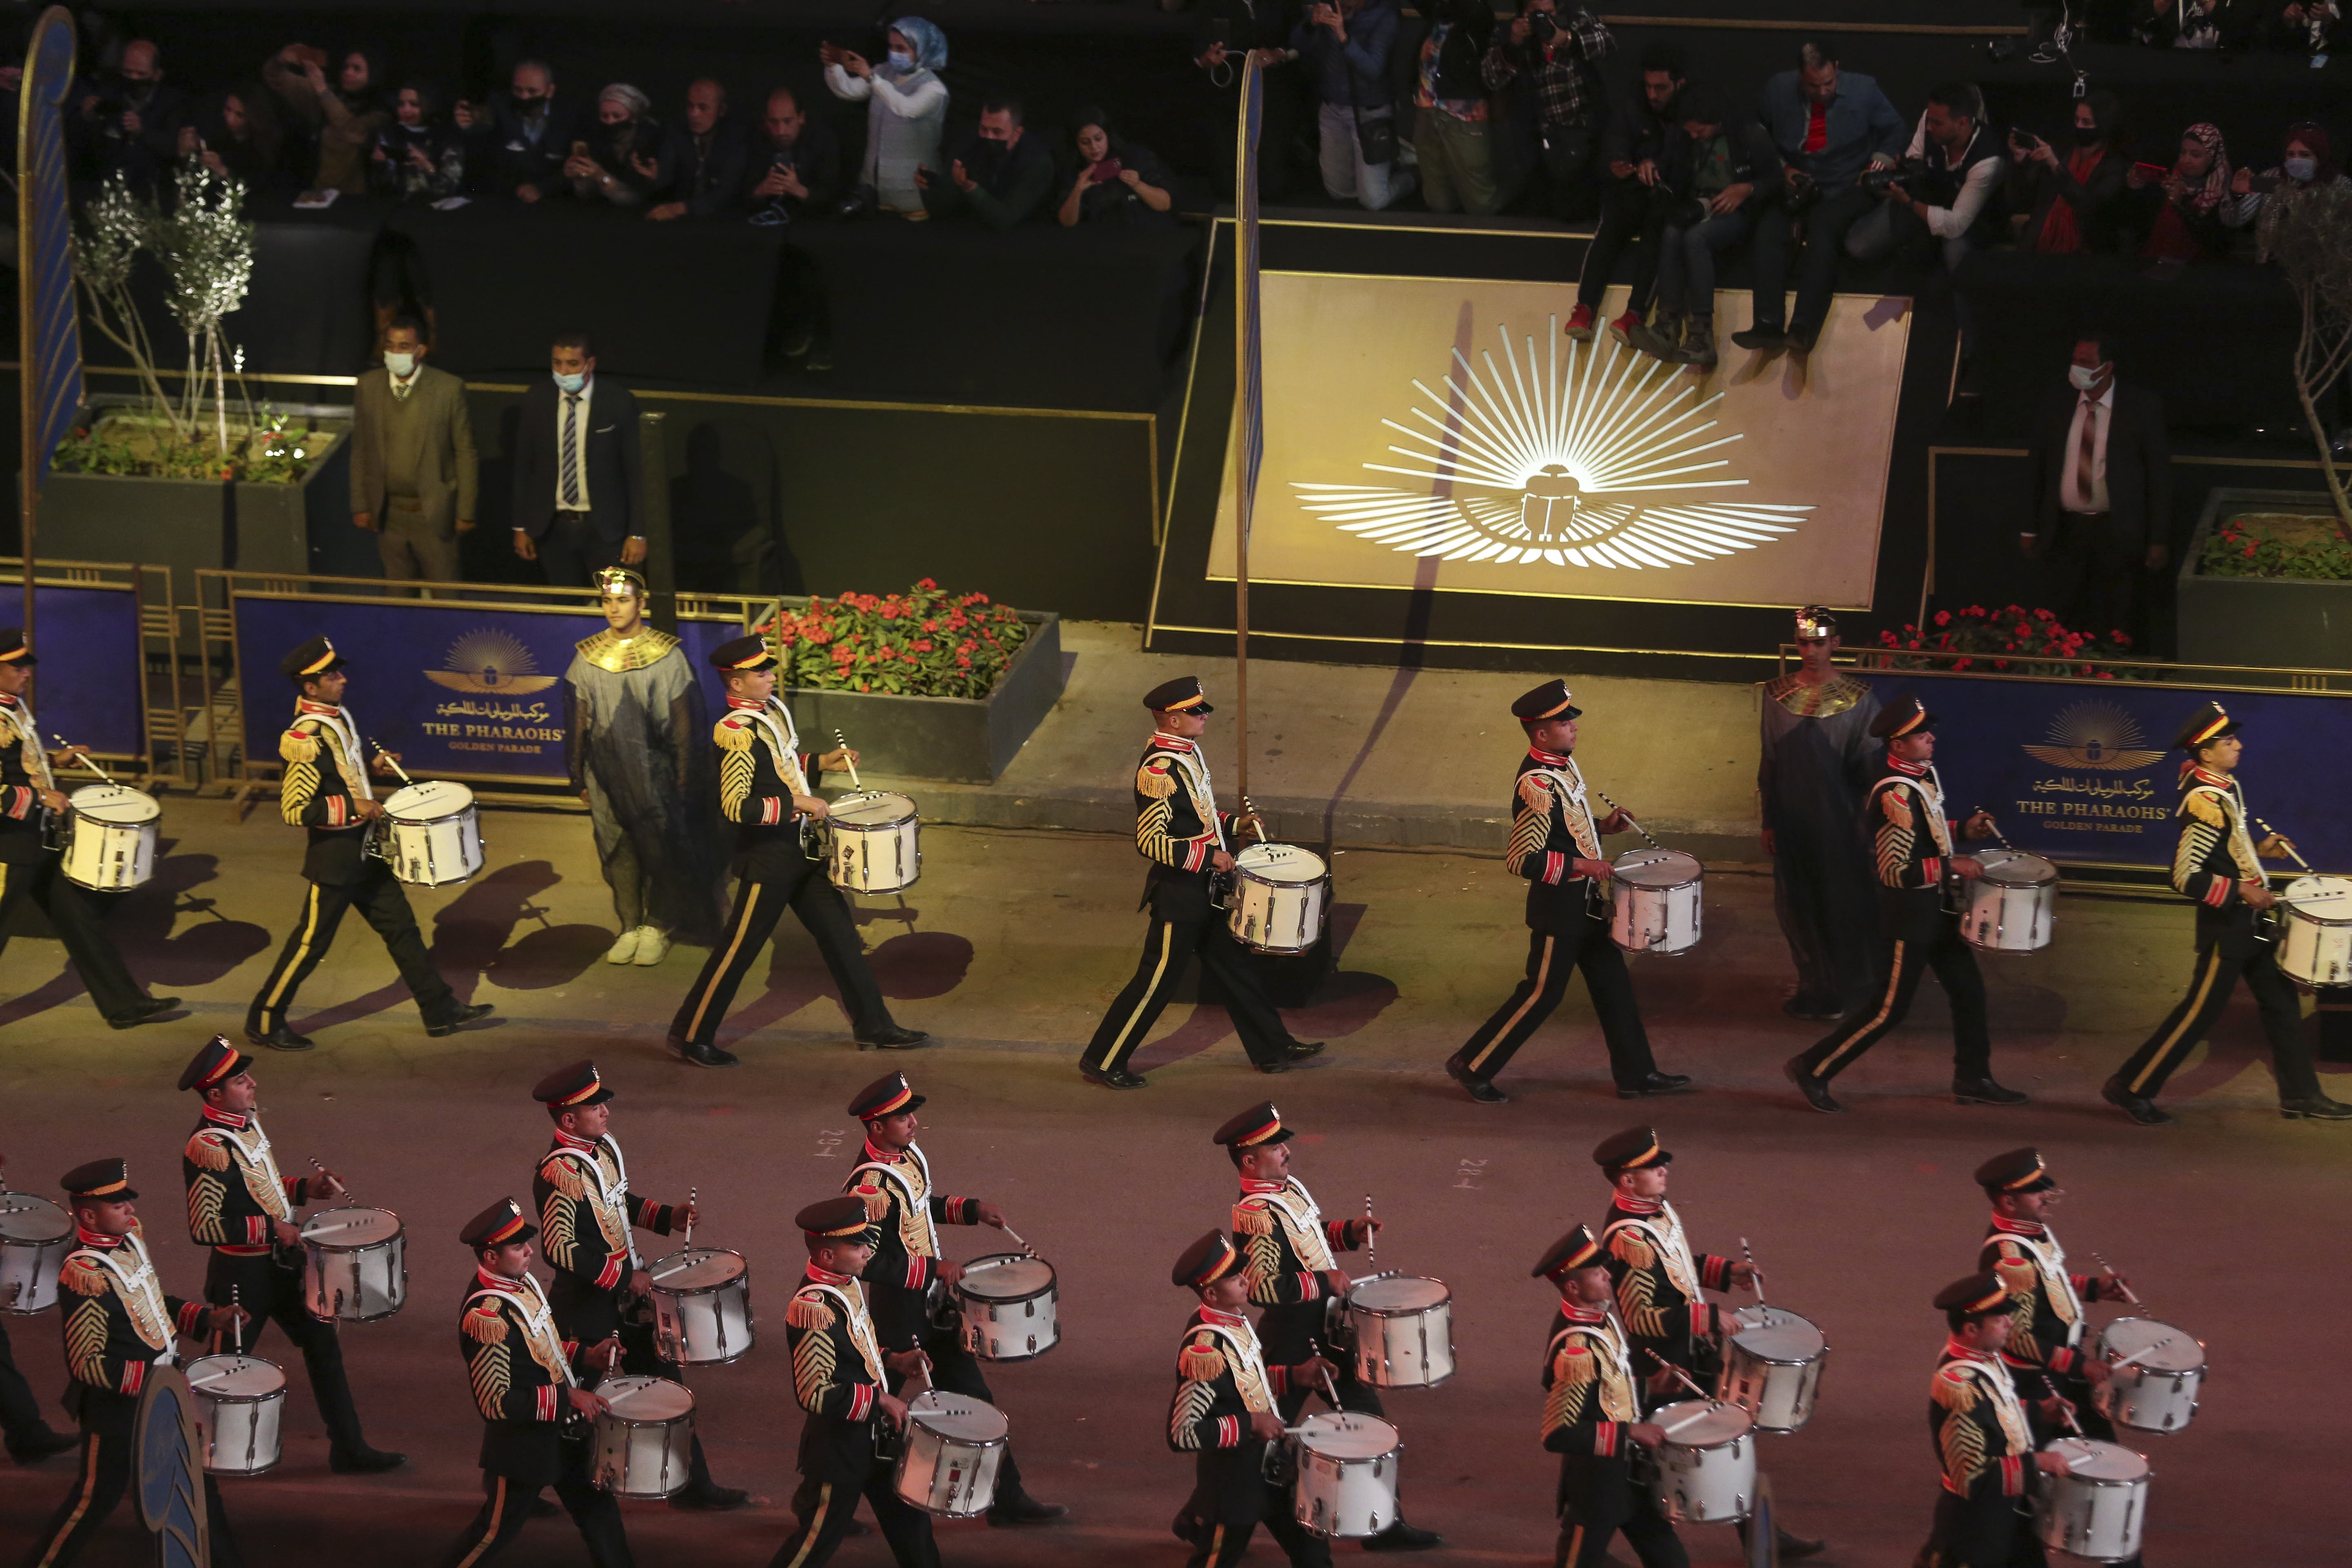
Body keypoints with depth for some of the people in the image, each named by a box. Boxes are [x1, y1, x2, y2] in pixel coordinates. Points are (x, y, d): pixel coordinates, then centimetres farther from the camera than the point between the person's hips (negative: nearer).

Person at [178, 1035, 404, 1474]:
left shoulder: (247, 1120, 3)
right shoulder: (209, 1148, -26)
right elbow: (203, 1227, -27)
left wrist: (305, 1188, 4)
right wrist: (271, 1229, -26)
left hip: (282, 1261, 9)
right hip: (242, 1274, -9)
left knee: (323, 1344, 11)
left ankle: (349, 1450, 19)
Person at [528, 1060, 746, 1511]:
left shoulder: (604, 1147, 3)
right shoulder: (560, 1173, -25)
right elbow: (559, 1249, -29)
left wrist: (668, 1217, 4)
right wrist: (623, 1277, -25)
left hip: (629, 1293, 9)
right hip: (588, 1308, -9)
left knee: (665, 1378, 12)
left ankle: (693, 1485, 21)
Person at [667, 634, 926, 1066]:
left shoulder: (771, 712, 5)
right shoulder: (739, 734, -23)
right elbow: (735, 805, -30)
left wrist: (822, 762, 10)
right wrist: (798, 804, -26)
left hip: (801, 849, 9)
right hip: (769, 856, -9)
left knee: (839, 934, 13)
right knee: (740, 949, 1)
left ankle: (874, 1026, 23)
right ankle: (690, 1034, 15)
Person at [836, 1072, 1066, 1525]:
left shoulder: (907, 1153, 1)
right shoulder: (870, 1186, -27)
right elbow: (868, 1262, -30)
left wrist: (971, 1209, 8)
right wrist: (933, 1268, -26)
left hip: (932, 1303, 9)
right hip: (897, 1313, -9)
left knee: (972, 1398, 14)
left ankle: (1007, 1499, 23)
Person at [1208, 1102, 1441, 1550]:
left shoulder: (1290, 1187, 5)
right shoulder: (1257, 1213, -25)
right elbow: (1262, 1286, -33)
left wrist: (1349, 1231, 4)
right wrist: (1324, 1282, -27)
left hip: (1326, 1332, 9)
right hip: (1292, 1343, -9)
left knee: (1366, 1416, 13)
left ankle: (1385, 1525, 23)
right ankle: (1207, 1519, 24)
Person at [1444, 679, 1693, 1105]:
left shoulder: (1562, 764, 3)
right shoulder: (1538, 786, -27)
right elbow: (1522, 859, -31)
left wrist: (1601, 826, 6)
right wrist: (1581, 865, -27)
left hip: (1585, 903, 9)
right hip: (1559, 909, -9)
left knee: (1614, 985, 14)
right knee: (1542, 994, 2)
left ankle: (1636, 1074, 24)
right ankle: (1472, 1066, 14)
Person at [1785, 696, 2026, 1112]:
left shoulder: (1925, 773, 3)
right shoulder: (1896, 794, -26)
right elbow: (1897, 870, -29)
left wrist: (1962, 829, 8)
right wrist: (1951, 867, -25)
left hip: (1938, 907, 9)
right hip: (1910, 914, -9)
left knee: (1968, 990, 14)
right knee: (1890, 1009, -1)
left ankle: (1973, 1081, 27)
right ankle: (1813, 1069, 9)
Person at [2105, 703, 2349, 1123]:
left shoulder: (2225, 785, 4)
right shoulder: (2206, 802, -25)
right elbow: (2185, 877, -28)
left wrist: (2257, 849, 9)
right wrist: (2241, 891, -23)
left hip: (2250, 918, 9)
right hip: (2226, 922, -9)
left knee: (2282, 1002, 13)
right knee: (2200, 1011, -1)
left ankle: (2301, 1094, 23)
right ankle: (2131, 1087, 9)